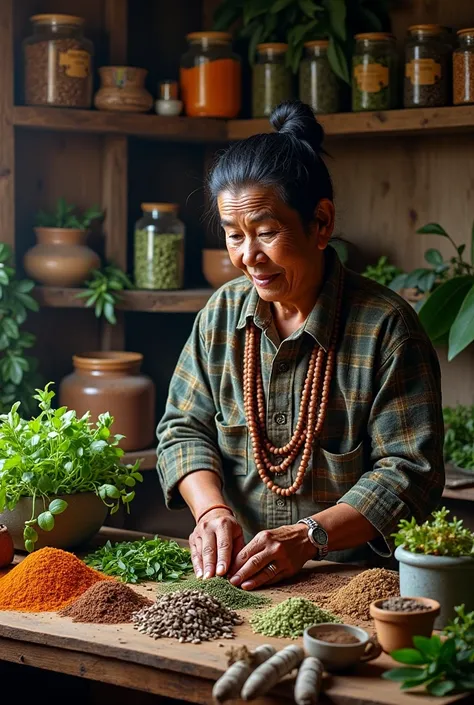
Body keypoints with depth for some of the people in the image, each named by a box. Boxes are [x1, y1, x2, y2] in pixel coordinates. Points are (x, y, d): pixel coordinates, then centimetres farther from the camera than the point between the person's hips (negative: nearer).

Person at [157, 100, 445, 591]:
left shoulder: (386, 326, -7)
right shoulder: (222, 312, 9)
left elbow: (409, 471, -9)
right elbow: (183, 427, 11)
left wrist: (308, 536, -20)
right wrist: (212, 509, -8)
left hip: (354, 579, -4)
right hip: (235, 575, 4)